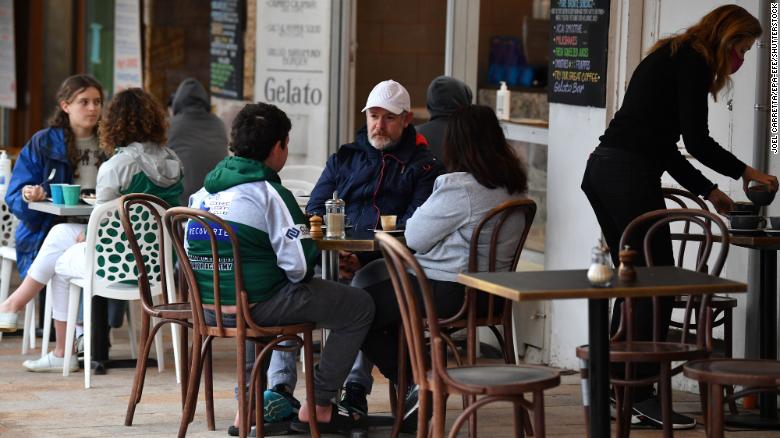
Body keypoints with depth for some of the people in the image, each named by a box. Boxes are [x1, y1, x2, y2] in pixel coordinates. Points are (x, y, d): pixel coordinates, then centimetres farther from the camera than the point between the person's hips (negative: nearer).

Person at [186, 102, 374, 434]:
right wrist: (305, 234, 4)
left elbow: (191, 252, 15)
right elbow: (301, 266, -20)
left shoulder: (204, 190, 6)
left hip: (208, 306, 8)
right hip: (253, 305, -8)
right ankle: (317, 407, 11)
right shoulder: (269, 193, -16)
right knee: (360, 307, 6)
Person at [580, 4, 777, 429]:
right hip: (629, 175, -10)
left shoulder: (672, 57, 24)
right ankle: (641, 392, -4)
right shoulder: (693, 62, -5)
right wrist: (745, 172, 1)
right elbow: (697, 141, -12)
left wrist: (708, 191, 23)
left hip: (602, 170, 10)